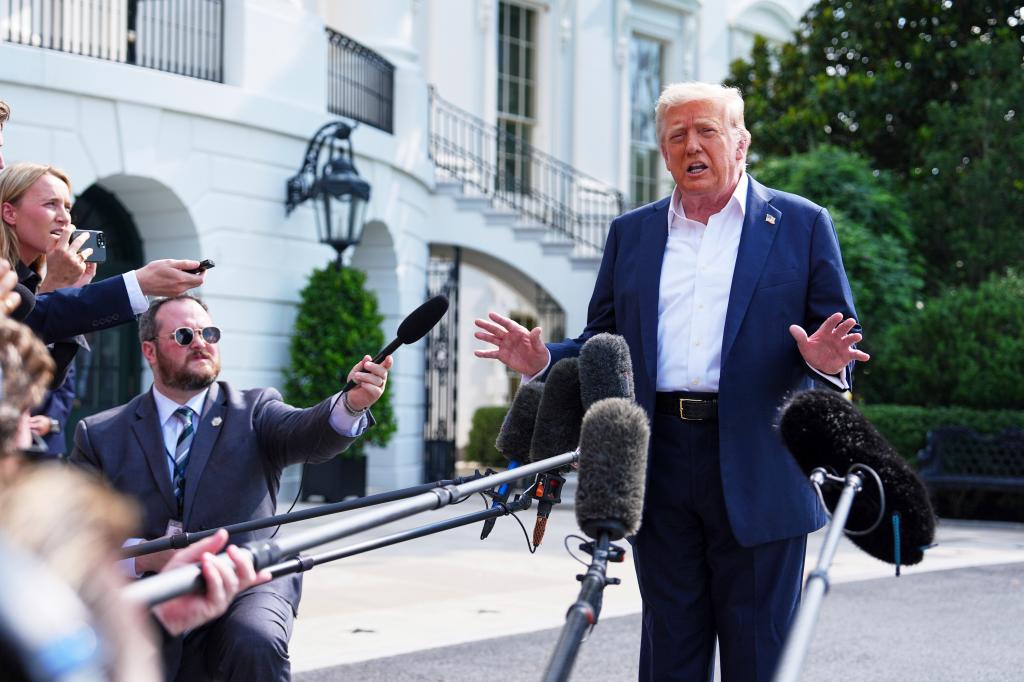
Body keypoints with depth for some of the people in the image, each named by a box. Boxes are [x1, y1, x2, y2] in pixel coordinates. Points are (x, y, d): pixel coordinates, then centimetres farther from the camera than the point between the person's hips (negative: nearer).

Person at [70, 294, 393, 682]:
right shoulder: (101, 435, 8)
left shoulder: (254, 411, 8)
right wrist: (144, 557, -15)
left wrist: (355, 402, -36)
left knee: (257, 644, -30)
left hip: (247, 590, -1)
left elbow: (310, 434, -13)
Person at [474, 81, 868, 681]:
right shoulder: (631, 233, 16)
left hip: (758, 471, -3)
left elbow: (842, 340, 4)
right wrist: (544, 360, -2)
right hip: (660, 471, 3)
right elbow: (605, 341, 17)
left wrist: (825, 360, -19)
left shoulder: (802, 225, 6)